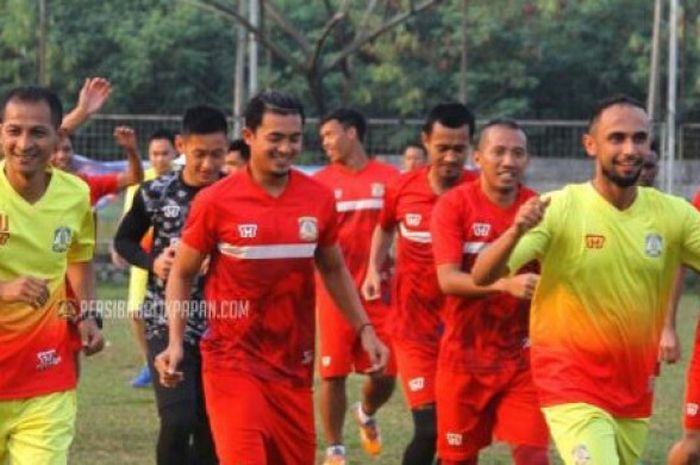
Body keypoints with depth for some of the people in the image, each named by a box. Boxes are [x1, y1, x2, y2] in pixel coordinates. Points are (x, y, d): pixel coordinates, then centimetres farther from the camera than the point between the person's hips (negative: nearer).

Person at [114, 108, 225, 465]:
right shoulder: (156, 193, -4)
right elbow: (123, 241, 9)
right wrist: (152, 261, -9)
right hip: (167, 319, -2)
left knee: (212, 425, 8)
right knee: (178, 419, -15)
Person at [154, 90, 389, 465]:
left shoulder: (319, 200, 2)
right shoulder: (215, 202, -8)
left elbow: (334, 271, 17)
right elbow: (182, 275, 1)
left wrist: (364, 330, 10)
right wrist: (175, 342, -10)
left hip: (294, 364, 4)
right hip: (233, 360, -4)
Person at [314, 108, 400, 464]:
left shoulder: (389, 179, 1)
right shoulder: (320, 182, 1)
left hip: (379, 292, 1)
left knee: (385, 374, 1)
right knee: (333, 374, 0)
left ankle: (366, 414, 35)